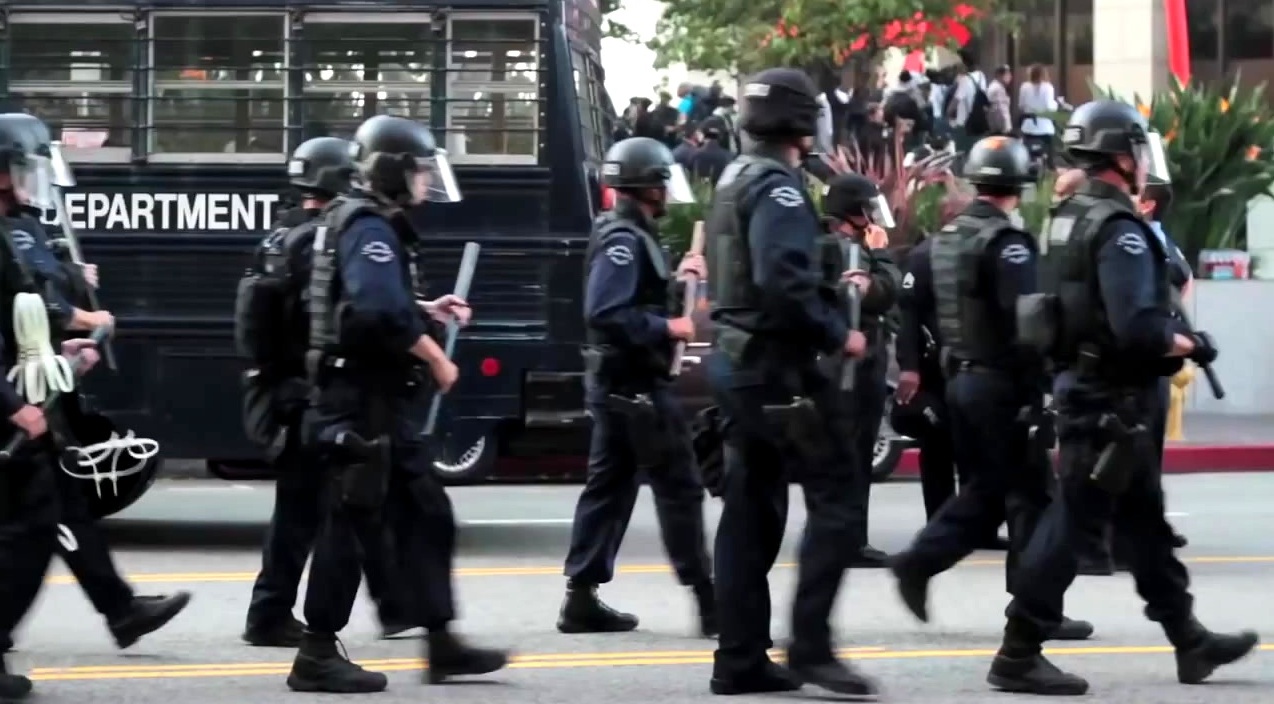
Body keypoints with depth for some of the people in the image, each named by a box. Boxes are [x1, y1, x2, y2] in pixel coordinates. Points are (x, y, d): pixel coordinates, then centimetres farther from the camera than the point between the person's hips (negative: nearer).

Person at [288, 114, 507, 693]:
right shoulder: (369, 228, -16)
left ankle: (441, 644, 16)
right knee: (352, 521, -6)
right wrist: (437, 358, -19)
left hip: (379, 400, 11)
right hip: (360, 400, -11)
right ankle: (317, 656, -1)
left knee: (424, 515, 12)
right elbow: (383, 312, -29)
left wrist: (429, 310, 15)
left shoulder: (372, 225, 17)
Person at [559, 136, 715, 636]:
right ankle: (708, 603, -4)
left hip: (619, 384, 10)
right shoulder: (624, 240, -18)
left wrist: (677, 281, 11)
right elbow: (606, 313, -27)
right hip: (635, 384, -10)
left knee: (609, 487, 10)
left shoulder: (630, 235, 15)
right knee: (678, 487, -6)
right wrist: (668, 327, -22)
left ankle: (582, 598, 10)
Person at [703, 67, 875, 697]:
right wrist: (837, 335, -16)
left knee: (751, 508, 10)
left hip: (736, 362, 10)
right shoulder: (778, 187, -15)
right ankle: (810, 644, -12)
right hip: (780, 366, -10)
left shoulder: (734, 180, 15)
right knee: (834, 493, -7)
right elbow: (784, 284, -27)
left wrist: (830, 284, 18)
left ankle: (740, 659, 11)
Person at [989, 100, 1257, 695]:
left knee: (1145, 519, 17)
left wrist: (1170, 334, 14)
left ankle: (1189, 642, 26)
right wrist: (1186, 344, -11)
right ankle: (1018, 656, -5)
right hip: (1110, 400, -10)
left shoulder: (1070, 218, 11)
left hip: (1082, 385, 10)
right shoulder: (1120, 230, -19)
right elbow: (1135, 327, -28)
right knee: (1070, 521, -7)